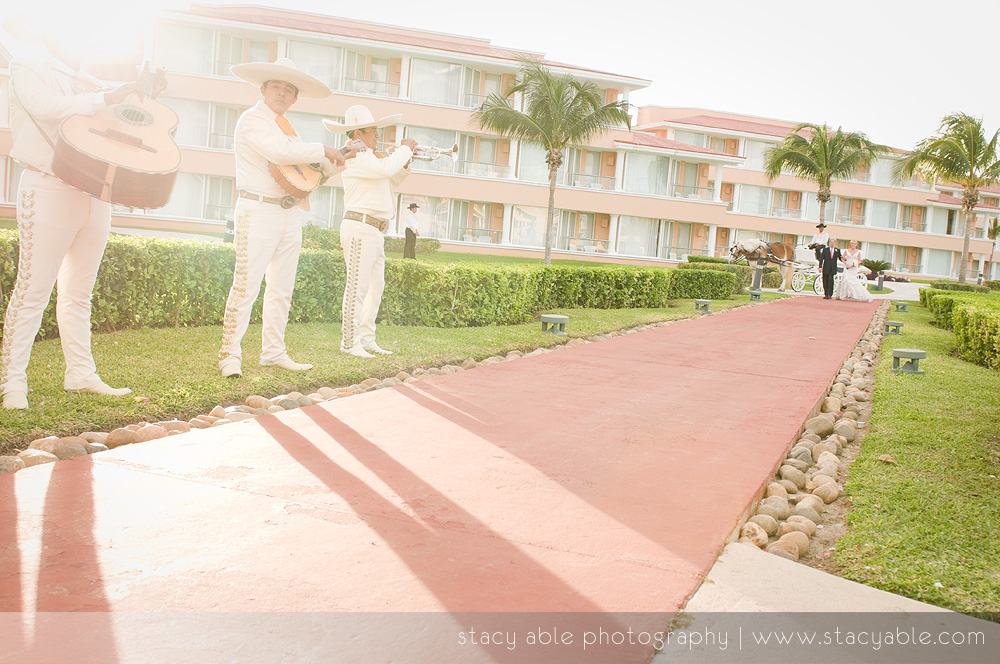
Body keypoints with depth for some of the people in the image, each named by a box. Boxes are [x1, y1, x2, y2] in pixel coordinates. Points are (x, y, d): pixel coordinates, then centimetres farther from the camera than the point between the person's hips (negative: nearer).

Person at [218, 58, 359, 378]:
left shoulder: (287, 128, 22)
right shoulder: (252, 119, -3)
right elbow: (280, 152, -21)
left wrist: (340, 160, 14)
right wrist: (323, 150, -12)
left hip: (290, 214, 8)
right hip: (258, 211, -8)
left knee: (282, 288, 9)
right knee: (246, 285, -9)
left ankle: (273, 352, 17)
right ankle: (230, 354, -3)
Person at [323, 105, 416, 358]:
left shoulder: (368, 156, 23)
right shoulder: (356, 156, -10)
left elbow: (386, 184, 29)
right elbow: (385, 169, -25)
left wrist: (403, 165, 15)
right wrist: (405, 148, -9)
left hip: (374, 232, 11)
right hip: (360, 228, -11)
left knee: (376, 286, 12)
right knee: (357, 287, -8)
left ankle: (366, 339, 18)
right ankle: (350, 343, -4)